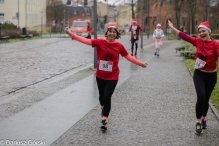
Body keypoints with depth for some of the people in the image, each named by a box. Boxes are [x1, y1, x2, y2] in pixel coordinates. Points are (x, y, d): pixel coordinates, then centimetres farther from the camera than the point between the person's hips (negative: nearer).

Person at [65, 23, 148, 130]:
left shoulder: (119, 46, -6)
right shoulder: (100, 42, -8)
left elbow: (128, 56, 6)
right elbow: (86, 41, -14)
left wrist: (140, 64, 7)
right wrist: (71, 34, -22)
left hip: (112, 77, -1)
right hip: (100, 75, 2)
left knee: (107, 97, -9)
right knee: (102, 96, 17)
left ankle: (104, 121, 4)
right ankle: (103, 109, 51)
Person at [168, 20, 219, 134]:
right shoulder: (198, 42, -2)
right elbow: (184, 36, 6)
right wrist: (172, 27, 12)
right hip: (199, 74, 1)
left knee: (206, 99, 12)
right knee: (201, 97, -15)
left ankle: (203, 118, 38)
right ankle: (198, 122, 1)